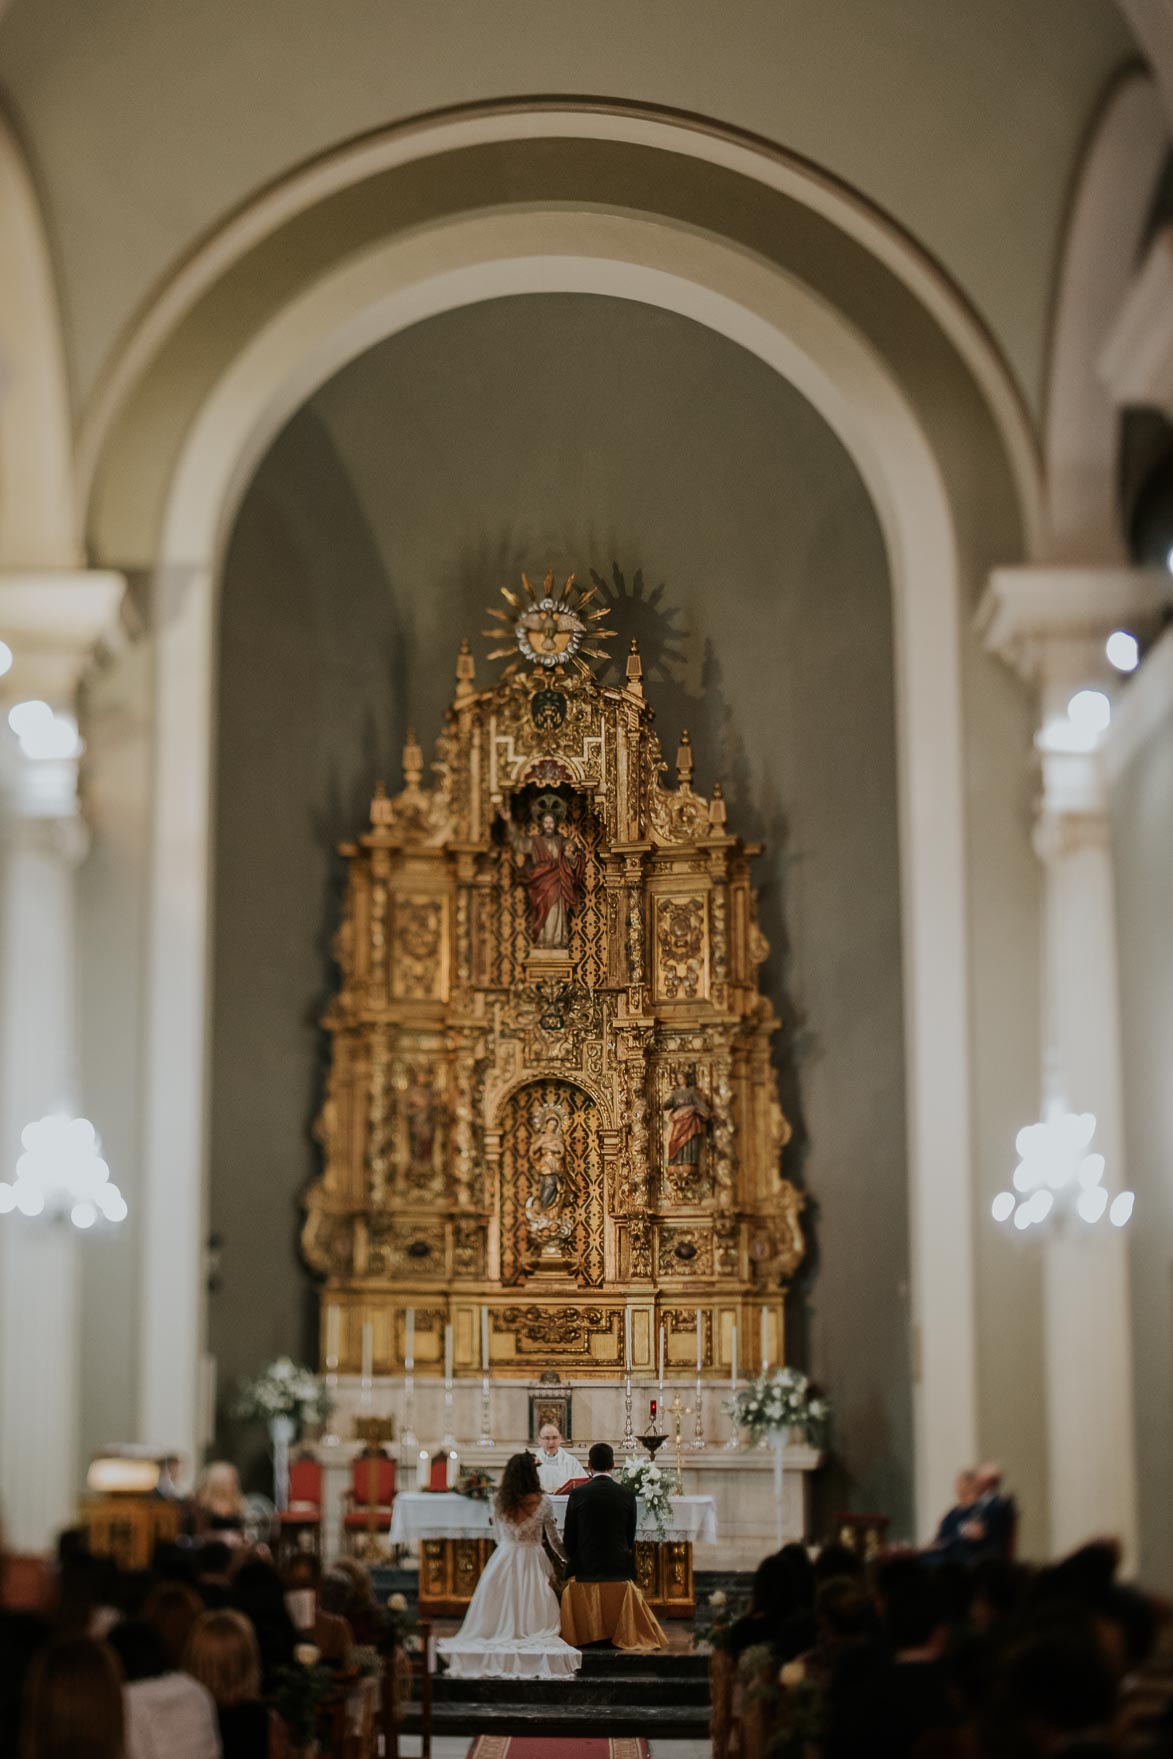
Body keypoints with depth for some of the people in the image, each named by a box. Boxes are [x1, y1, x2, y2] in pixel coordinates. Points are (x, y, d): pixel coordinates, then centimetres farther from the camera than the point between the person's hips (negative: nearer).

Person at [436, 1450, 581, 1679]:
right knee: (533, 1614, 0)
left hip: (504, 1560, 2)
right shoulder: (543, 1503, -8)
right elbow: (553, 1539, 2)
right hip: (533, 1562, -2)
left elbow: (497, 1535, 10)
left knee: (500, 1613, 9)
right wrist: (566, 1559, 20)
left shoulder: (499, 1501, -3)